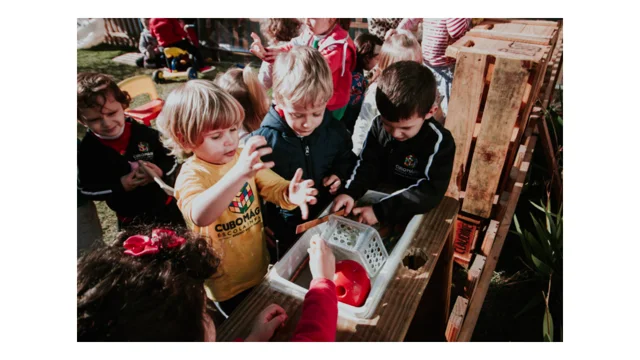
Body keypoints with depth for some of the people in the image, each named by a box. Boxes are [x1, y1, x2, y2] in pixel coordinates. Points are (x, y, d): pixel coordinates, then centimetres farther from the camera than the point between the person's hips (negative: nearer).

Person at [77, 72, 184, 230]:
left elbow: (171, 160, -6)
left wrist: (161, 172, -27)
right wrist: (120, 186, -23)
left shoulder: (145, 133, -15)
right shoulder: (87, 151, -13)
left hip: (165, 207, 0)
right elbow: (86, 188, -8)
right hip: (129, 219, 0)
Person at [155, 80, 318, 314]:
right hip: (227, 286, -5)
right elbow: (199, 215, -47)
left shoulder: (243, 158, -6)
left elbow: (276, 188, -9)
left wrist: (291, 194, -34)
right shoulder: (191, 175, -26)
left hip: (261, 270, 6)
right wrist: (239, 174, -63)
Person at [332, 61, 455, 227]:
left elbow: (430, 192, -22)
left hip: (411, 215, -4)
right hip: (376, 198, 4)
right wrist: (349, 192, -21)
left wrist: (380, 211, -29)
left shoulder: (440, 142, -17)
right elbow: (368, 164, -2)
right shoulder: (379, 125, -5)